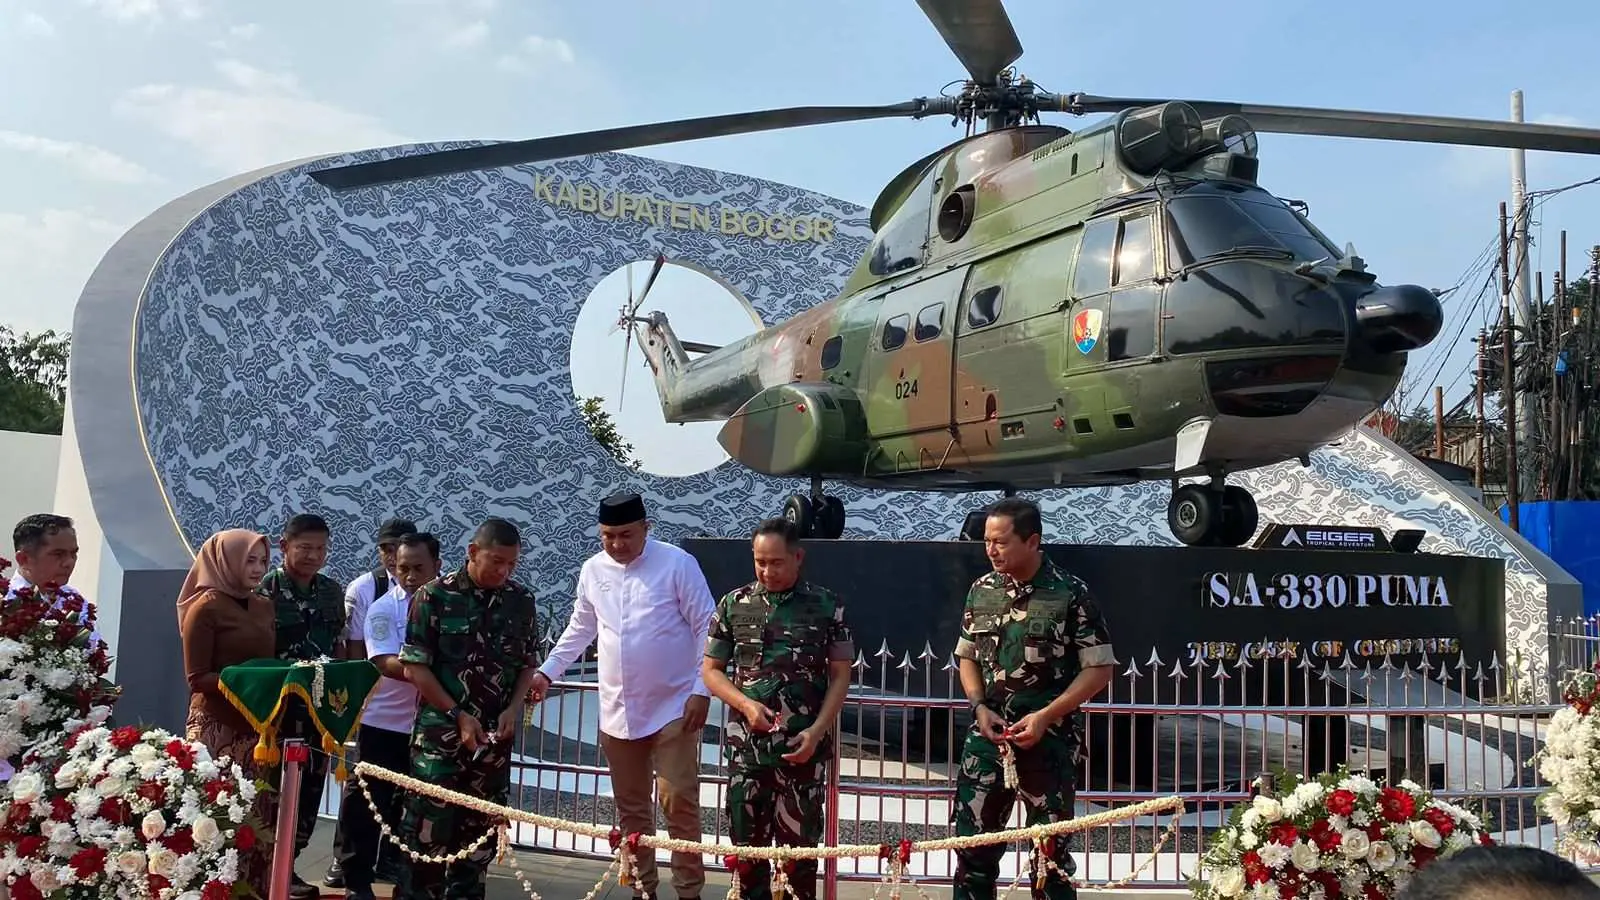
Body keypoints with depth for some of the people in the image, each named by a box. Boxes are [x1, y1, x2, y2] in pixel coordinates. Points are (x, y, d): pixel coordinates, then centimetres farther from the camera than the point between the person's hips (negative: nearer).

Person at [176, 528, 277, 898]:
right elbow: (197, 678, -11)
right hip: (218, 726, -6)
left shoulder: (264, 606, 11)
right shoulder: (206, 607, -8)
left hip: (259, 725, 6)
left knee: (259, 812, 9)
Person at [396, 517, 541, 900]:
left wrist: (512, 709, -5)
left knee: (481, 827, 10)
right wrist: (457, 715, -11)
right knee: (429, 825, -3)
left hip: (495, 735, 4)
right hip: (440, 730, -3)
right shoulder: (435, 596, -8)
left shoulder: (522, 601, 2)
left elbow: (528, 664, 11)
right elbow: (414, 667, -7)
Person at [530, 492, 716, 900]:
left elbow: (706, 629, -9)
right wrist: (547, 671, 7)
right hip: (617, 711, 5)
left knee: (679, 804, -2)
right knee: (631, 806, 15)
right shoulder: (592, 570, 3)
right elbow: (580, 629, 15)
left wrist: (702, 689, -13)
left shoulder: (678, 564, -11)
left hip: (672, 707, -4)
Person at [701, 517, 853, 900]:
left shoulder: (827, 606, -1)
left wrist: (817, 731, -10)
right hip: (747, 744, 2)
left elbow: (840, 675, 2)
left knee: (799, 845, 4)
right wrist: (746, 704, -10)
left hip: (803, 746, -2)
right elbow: (711, 670, 7)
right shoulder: (733, 604, 3)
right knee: (747, 843, 9)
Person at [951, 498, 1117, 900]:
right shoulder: (981, 590, 4)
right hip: (988, 734, 4)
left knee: (1049, 851, 7)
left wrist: (1046, 716, -15)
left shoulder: (1070, 593, -9)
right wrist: (979, 707, -3)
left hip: (1048, 740, -4)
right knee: (971, 841, 8)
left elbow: (1099, 667, -7)